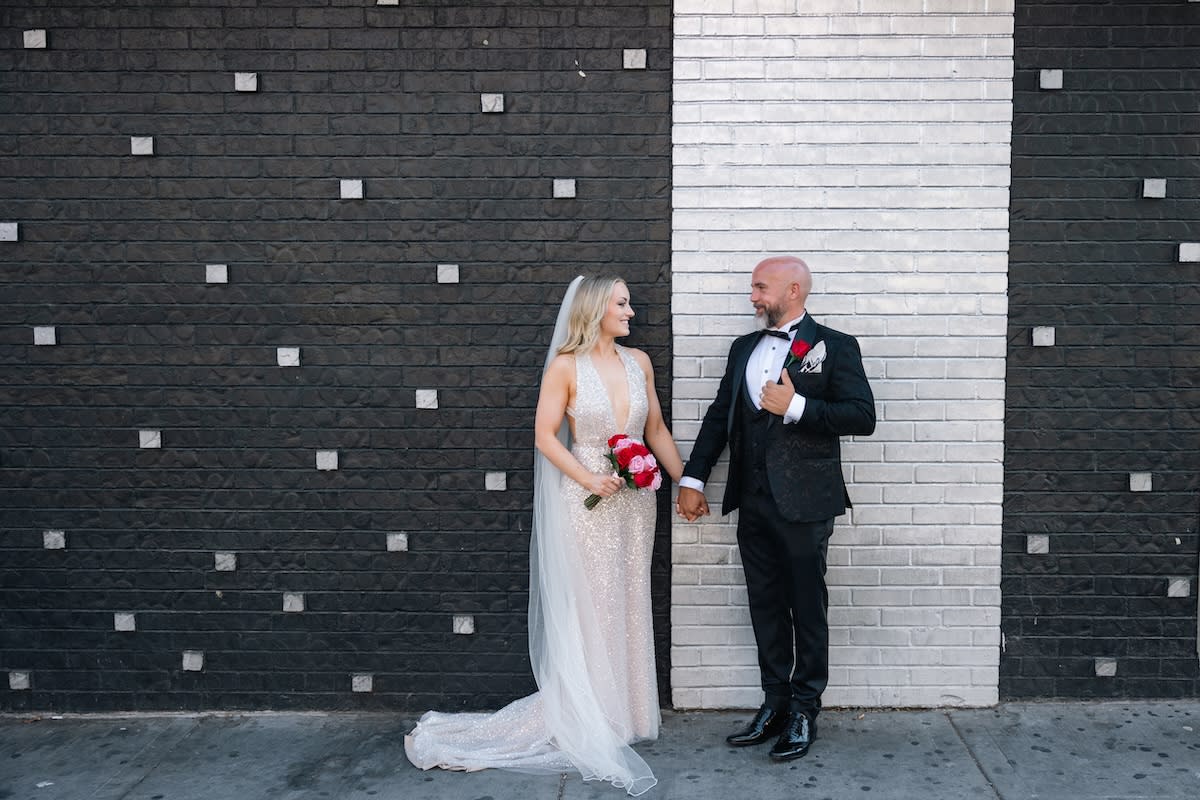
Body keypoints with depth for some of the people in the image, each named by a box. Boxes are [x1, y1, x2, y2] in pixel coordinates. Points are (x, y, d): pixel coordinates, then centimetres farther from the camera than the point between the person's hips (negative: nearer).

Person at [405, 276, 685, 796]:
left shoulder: (639, 362, 6)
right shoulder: (565, 366, -8)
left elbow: (656, 429, 11)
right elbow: (545, 435, -9)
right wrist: (590, 480, -18)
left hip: (635, 499, 5)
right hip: (588, 500, -5)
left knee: (629, 605, 13)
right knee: (590, 608, 4)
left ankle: (625, 711, 28)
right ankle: (591, 718, 20)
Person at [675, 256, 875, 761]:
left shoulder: (834, 347, -4)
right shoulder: (743, 348, 13)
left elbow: (862, 416, -11)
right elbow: (719, 416, 13)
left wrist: (796, 406, -20)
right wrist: (692, 479, 7)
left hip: (804, 503, -5)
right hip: (753, 503, 6)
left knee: (807, 609, 7)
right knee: (765, 607, 13)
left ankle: (804, 711, 22)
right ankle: (775, 704, 27)